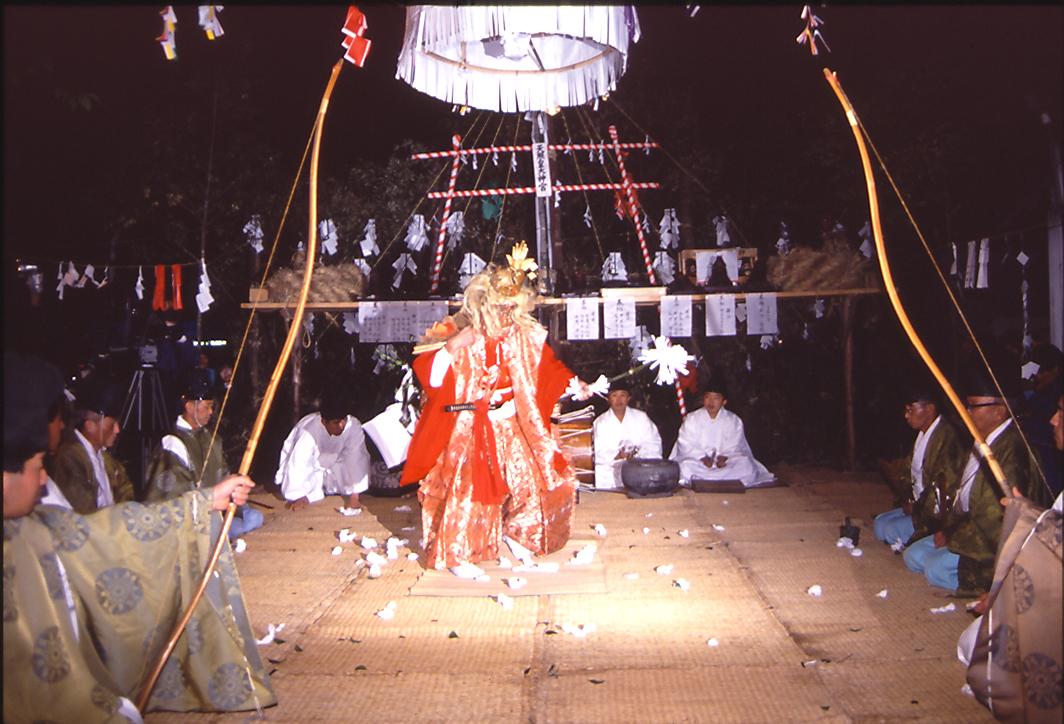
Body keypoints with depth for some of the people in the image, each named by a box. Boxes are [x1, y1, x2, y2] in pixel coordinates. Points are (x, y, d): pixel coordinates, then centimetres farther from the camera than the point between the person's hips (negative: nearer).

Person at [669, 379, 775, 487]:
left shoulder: (734, 421, 6)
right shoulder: (691, 419, 3)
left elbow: (734, 447, 0)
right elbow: (686, 446, -3)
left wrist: (724, 458, -21)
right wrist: (702, 458, -20)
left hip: (725, 465, 1)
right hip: (698, 464, -1)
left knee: (746, 466, -27)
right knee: (685, 468, -33)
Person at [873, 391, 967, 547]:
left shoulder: (946, 436, -21)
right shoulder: (922, 434, 8)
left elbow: (946, 485, -24)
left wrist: (918, 508, -13)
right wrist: (911, 502, 3)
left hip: (935, 513, -10)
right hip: (919, 505, 10)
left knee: (892, 529, -19)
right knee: (879, 524, 5)